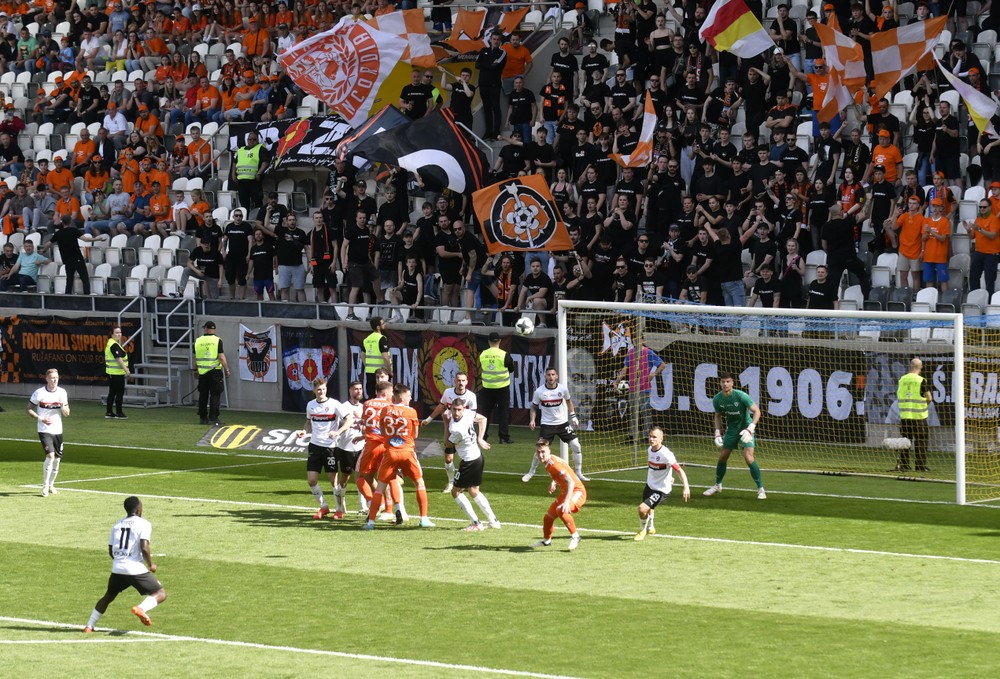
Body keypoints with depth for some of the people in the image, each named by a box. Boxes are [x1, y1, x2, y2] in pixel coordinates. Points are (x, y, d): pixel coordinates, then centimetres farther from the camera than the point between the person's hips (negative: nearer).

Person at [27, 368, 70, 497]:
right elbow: (29, 409, -1)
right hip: (44, 430, -5)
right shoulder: (39, 393, -7)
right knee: (50, 455, -19)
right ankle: (45, 486, -9)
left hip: (58, 430, 5)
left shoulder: (62, 392, 5)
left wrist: (63, 406, -14)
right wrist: (41, 419, -16)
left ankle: (51, 484, 26)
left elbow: (66, 414, 8)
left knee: (57, 459, 7)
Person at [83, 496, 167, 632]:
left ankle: (89, 626, 21)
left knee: (108, 596, 26)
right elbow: (144, 548, -15)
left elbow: (111, 551, 14)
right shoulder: (144, 524, -2)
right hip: (136, 569, -5)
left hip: (117, 569, 5)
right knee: (161, 594, 2)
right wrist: (151, 565, 0)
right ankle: (141, 608, -25)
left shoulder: (117, 525, 15)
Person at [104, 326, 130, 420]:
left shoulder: (110, 343, 16)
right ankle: (119, 413, -2)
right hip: (117, 373, -10)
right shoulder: (114, 345, -16)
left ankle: (109, 413, 18)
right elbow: (118, 358, -23)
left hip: (111, 373, 10)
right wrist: (126, 370, -23)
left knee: (112, 393, 14)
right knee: (120, 393, -4)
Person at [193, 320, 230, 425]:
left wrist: (195, 370, 23)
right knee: (215, 394, -1)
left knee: (203, 395, 11)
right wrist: (227, 370, -4)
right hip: (215, 371, -3)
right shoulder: (217, 340, -6)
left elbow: (195, 358, 10)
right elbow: (221, 357, -11)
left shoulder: (198, 341, 5)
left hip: (202, 371, 3)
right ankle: (213, 417, -7)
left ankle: (203, 418, 14)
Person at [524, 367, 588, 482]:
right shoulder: (539, 391, -10)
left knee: (576, 446, -6)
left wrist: (573, 416, 8)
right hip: (547, 424, -2)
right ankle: (531, 472, 12)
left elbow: (568, 401, 14)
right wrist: (532, 420, -11)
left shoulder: (563, 389, -6)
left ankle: (579, 473, 9)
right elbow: (534, 407, 3)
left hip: (563, 422, 2)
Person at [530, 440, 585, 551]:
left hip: (576, 491, -10)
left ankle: (575, 537, -21)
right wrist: (554, 483, 6)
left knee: (561, 510, -36)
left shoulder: (554, 464, -26)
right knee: (548, 516, 17)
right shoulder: (547, 464, 1)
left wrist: (567, 502, -41)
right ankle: (546, 540, 43)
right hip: (564, 492, 10)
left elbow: (571, 482, -33)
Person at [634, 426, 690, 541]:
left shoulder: (666, 454, -27)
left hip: (661, 490, -7)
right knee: (648, 510, 28)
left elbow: (680, 471, -28)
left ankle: (642, 530, 10)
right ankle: (650, 528, 59)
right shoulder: (649, 450, -4)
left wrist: (686, 487, -40)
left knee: (643, 508, -20)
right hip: (650, 485, 7)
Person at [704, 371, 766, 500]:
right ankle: (717, 485, 32)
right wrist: (718, 433, 1)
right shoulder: (717, 399, -6)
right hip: (731, 429, 5)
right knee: (722, 457, 9)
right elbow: (718, 416, 13)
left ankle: (761, 489, -13)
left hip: (745, 427, -5)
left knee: (748, 458, -19)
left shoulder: (741, 396, -22)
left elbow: (756, 411, -18)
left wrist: (750, 428, -29)